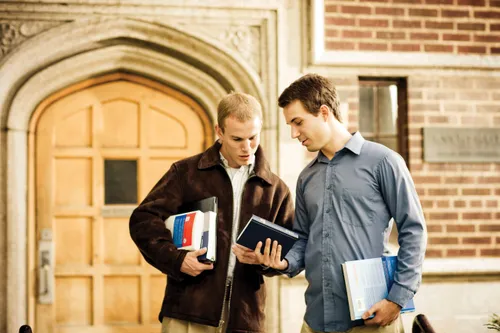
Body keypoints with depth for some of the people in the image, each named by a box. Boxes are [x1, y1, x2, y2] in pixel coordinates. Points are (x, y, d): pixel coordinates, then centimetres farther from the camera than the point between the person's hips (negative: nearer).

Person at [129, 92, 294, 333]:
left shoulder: (275, 189, 10)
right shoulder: (186, 173, 4)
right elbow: (143, 220, 0)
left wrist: (265, 258, -10)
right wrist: (176, 258, -15)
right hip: (188, 313, -2)